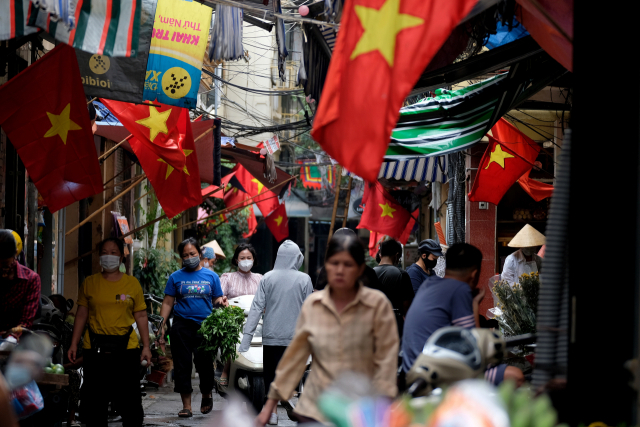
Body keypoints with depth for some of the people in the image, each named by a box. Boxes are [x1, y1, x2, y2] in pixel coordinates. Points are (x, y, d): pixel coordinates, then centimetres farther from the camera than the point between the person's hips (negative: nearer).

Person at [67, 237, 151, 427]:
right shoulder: (89, 283, 6)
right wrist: (73, 345, 3)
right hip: (95, 348, 1)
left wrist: (146, 347, 0)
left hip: (126, 349, -1)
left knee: (130, 401, 2)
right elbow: (81, 315, 8)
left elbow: (141, 316, 6)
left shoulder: (132, 284, 5)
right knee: (94, 401, 4)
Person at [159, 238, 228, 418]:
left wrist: (221, 301, -13)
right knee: (182, 366, -1)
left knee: (205, 363, -2)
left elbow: (217, 300, 11)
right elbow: (168, 303, 8)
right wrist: (161, 326, 0)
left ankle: (207, 395, 27)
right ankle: (186, 406, 6)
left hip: (205, 326, 0)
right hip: (182, 326, 0)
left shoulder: (211, 276, 10)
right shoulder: (175, 277, 9)